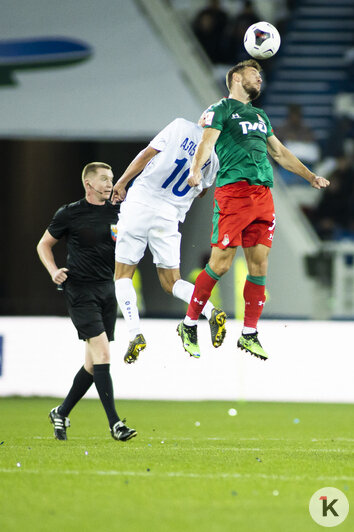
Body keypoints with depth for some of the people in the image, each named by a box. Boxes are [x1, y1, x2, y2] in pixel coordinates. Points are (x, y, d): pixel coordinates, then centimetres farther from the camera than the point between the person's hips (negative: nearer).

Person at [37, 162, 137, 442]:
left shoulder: (118, 213, 8)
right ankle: (114, 423, -20)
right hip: (80, 290, -5)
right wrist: (54, 271, -8)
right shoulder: (69, 214, -2)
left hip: (107, 290, 5)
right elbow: (44, 245, 9)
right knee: (101, 352, -17)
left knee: (93, 364, 7)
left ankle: (61, 413, 25)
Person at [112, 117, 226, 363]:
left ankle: (135, 333, -10)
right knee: (171, 281, 13)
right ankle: (212, 311, -13)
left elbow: (148, 154, -3)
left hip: (140, 203, -3)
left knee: (123, 274, 7)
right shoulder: (217, 157, 4)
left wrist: (122, 182, 7)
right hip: (169, 215, 3)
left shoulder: (181, 126, -3)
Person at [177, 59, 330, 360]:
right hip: (233, 191, -7)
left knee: (259, 265, 1)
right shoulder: (221, 110, 5)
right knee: (221, 264, -11)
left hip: (263, 194, 7)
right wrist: (196, 169, -31)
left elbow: (280, 152, 36)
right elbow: (208, 142, -12)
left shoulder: (260, 116, 27)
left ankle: (249, 335, 8)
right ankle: (189, 325, 1)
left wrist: (310, 176, 37)